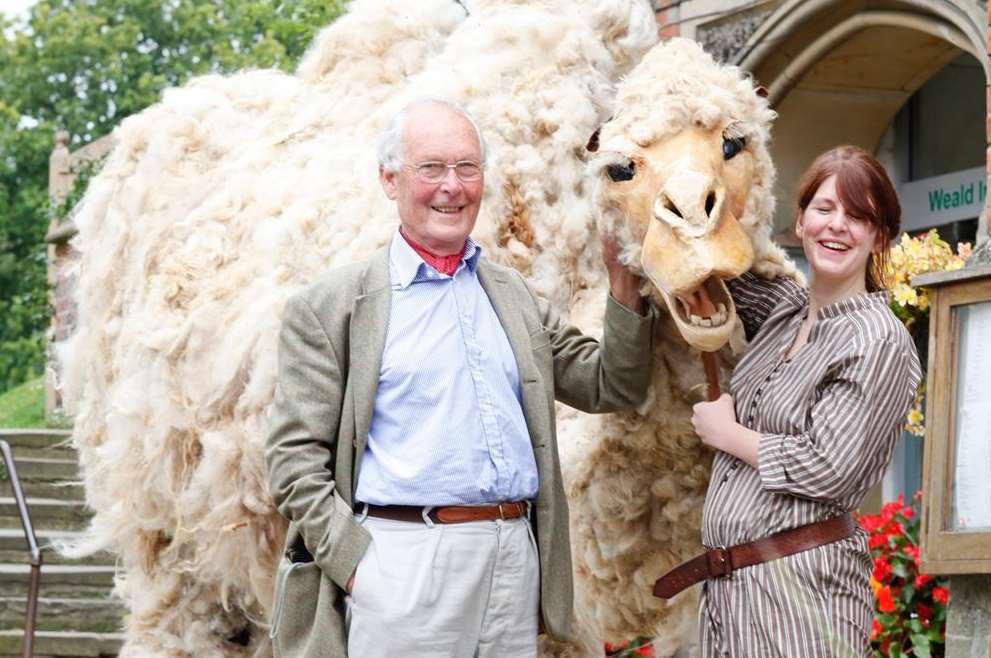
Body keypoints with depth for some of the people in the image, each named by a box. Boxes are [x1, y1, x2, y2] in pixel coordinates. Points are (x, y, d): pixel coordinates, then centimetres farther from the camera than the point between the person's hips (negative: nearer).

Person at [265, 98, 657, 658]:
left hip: (516, 562, 5)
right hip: (400, 562, -4)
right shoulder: (332, 307, 1)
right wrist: (354, 562, -14)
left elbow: (611, 389, 16)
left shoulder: (516, 296, 16)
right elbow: (295, 454, -3)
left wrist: (625, 287, 2)